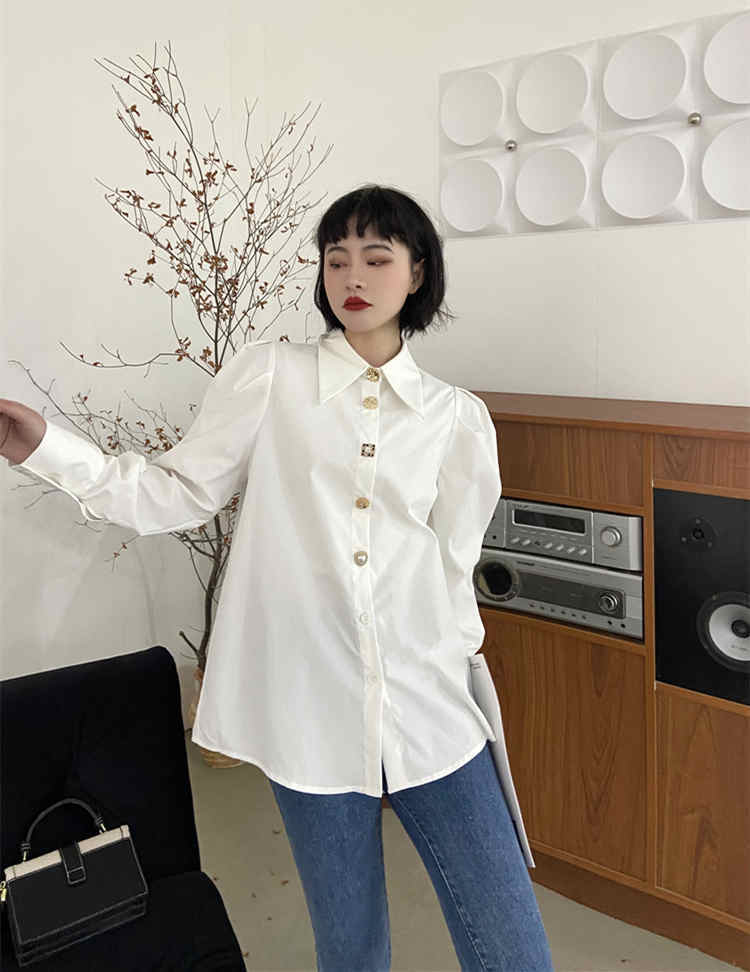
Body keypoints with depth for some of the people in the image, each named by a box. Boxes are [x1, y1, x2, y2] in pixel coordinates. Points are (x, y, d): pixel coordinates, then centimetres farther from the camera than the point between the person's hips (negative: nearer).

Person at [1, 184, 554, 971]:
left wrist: (459, 670, 10)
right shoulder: (269, 377, 1)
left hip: (430, 712, 2)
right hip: (312, 709, -1)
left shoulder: (458, 417, 6)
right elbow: (178, 495, 0)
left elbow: (451, 562, 10)